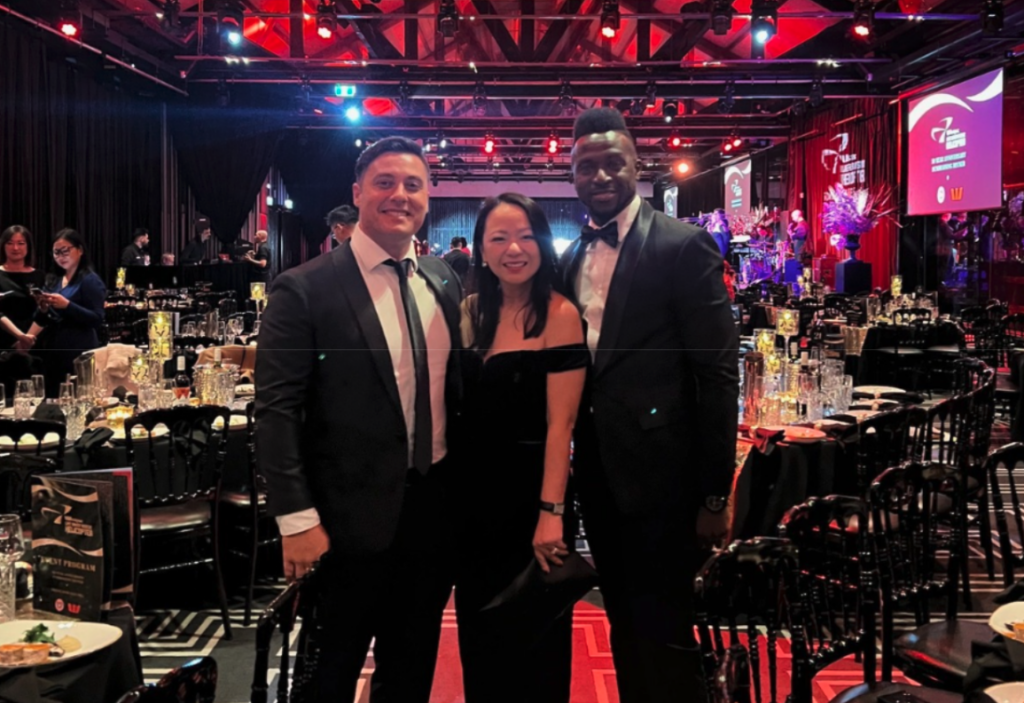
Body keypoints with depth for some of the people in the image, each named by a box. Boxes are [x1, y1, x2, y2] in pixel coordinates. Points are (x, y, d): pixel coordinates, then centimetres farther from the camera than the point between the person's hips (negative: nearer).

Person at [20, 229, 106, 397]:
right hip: (54, 351, 7)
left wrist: (67, 305, -25)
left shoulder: (90, 280, -7)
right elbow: (43, 319, 18)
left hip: (79, 354, -7)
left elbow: (97, 319, -16)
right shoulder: (54, 281, 15)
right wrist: (43, 309, -4)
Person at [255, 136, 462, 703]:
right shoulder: (305, 289, -12)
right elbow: (277, 410, -14)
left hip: (436, 506, 5)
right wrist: (297, 520, -17)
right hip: (353, 514, -5)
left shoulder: (445, 281, 5)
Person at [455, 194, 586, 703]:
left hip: (531, 493, -6)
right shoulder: (471, 312, 5)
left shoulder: (559, 314, -13)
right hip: (475, 493, 6)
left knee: (533, 635, 10)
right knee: (480, 631, 19)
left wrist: (551, 512, -21)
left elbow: (560, 422, -17)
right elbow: (457, 408, 7)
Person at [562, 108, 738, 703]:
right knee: (625, 629, 18)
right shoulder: (572, 258, 10)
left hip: (658, 475, -6)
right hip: (598, 475, 6)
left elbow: (719, 373, -12)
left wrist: (715, 494, -13)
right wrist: (577, 464, 9)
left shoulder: (684, 246, -10)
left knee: (663, 635, 4)